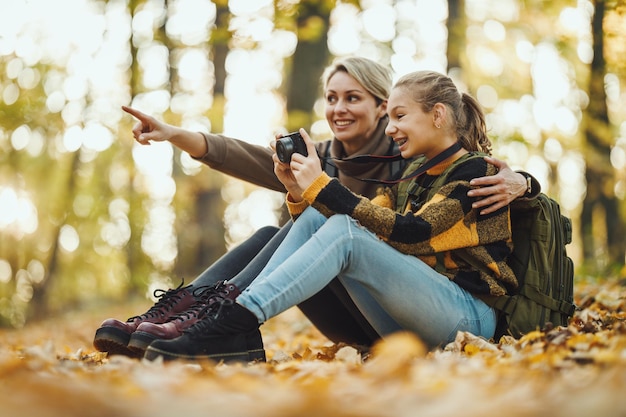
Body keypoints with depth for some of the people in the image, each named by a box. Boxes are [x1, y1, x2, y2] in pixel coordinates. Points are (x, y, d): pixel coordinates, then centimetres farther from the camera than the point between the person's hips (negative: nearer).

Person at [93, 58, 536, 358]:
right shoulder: (321, 159, 8)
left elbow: (485, 169, -5)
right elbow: (248, 158, -7)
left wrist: (513, 181, -30)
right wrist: (173, 134, -21)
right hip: (356, 325, 5)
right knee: (268, 236, -13)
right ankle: (171, 312, -29)